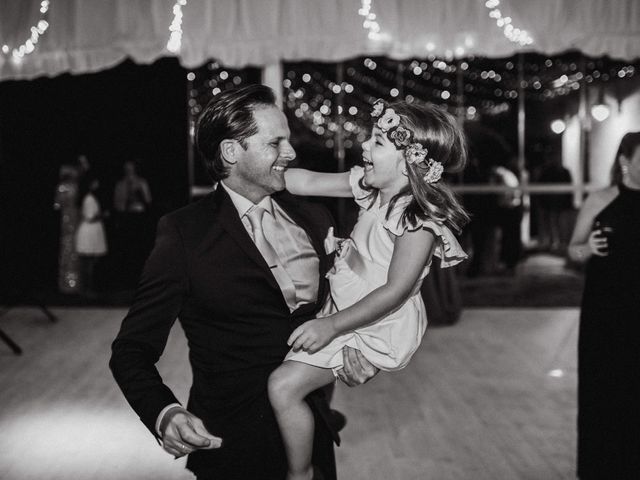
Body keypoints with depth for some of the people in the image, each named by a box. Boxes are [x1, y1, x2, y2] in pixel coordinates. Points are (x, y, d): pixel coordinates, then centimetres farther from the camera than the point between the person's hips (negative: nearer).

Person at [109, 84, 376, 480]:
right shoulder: (185, 233, -10)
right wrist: (164, 415, -29)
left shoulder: (313, 219, 5)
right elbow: (133, 350, -10)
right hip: (233, 446, -4)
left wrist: (358, 348, -8)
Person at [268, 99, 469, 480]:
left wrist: (332, 326, -25)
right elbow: (308, 183, 2)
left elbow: (394, 292, -26)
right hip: (343, 305, 9)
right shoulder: (372, 186, -1)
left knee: (284, 385, -12)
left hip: (377, 325, -9)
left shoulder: (421, 221, -26)